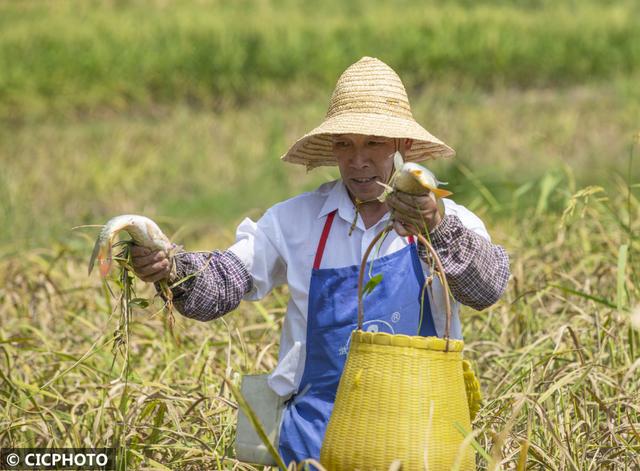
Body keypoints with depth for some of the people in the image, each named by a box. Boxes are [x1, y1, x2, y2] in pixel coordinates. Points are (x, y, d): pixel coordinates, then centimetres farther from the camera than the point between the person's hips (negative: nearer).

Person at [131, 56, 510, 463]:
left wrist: (438, 228, -35)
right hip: (321, 422, 0)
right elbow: (224, 284, -1)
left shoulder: (449, 223, 3)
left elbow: (488, 285, -16)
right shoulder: (296, 219, 8)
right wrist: (172, 270, -23)